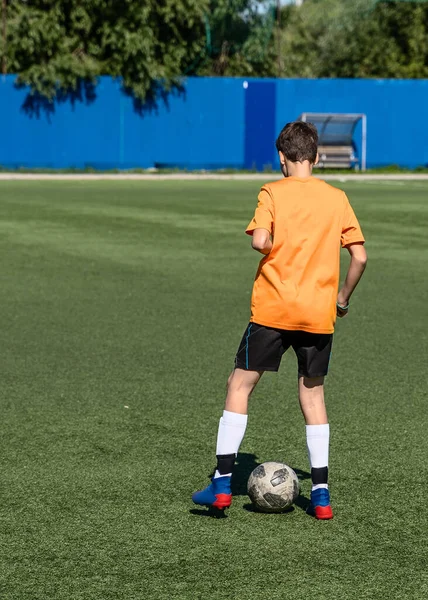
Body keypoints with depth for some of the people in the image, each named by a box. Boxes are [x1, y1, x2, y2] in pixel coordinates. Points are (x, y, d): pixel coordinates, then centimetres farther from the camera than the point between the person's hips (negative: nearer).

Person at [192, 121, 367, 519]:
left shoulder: (273, 192, -3)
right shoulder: (337, 198, 5)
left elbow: (260, 241, -18)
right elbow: (359, 256, 3)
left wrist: (277, 247, 5)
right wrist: (343, 298, 17)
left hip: (273, 309, -3)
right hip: (319, 314, 3)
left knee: (240, 384, 8)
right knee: (312, 394, 14)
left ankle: (223, 482, 2)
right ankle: (320, 493, 10)